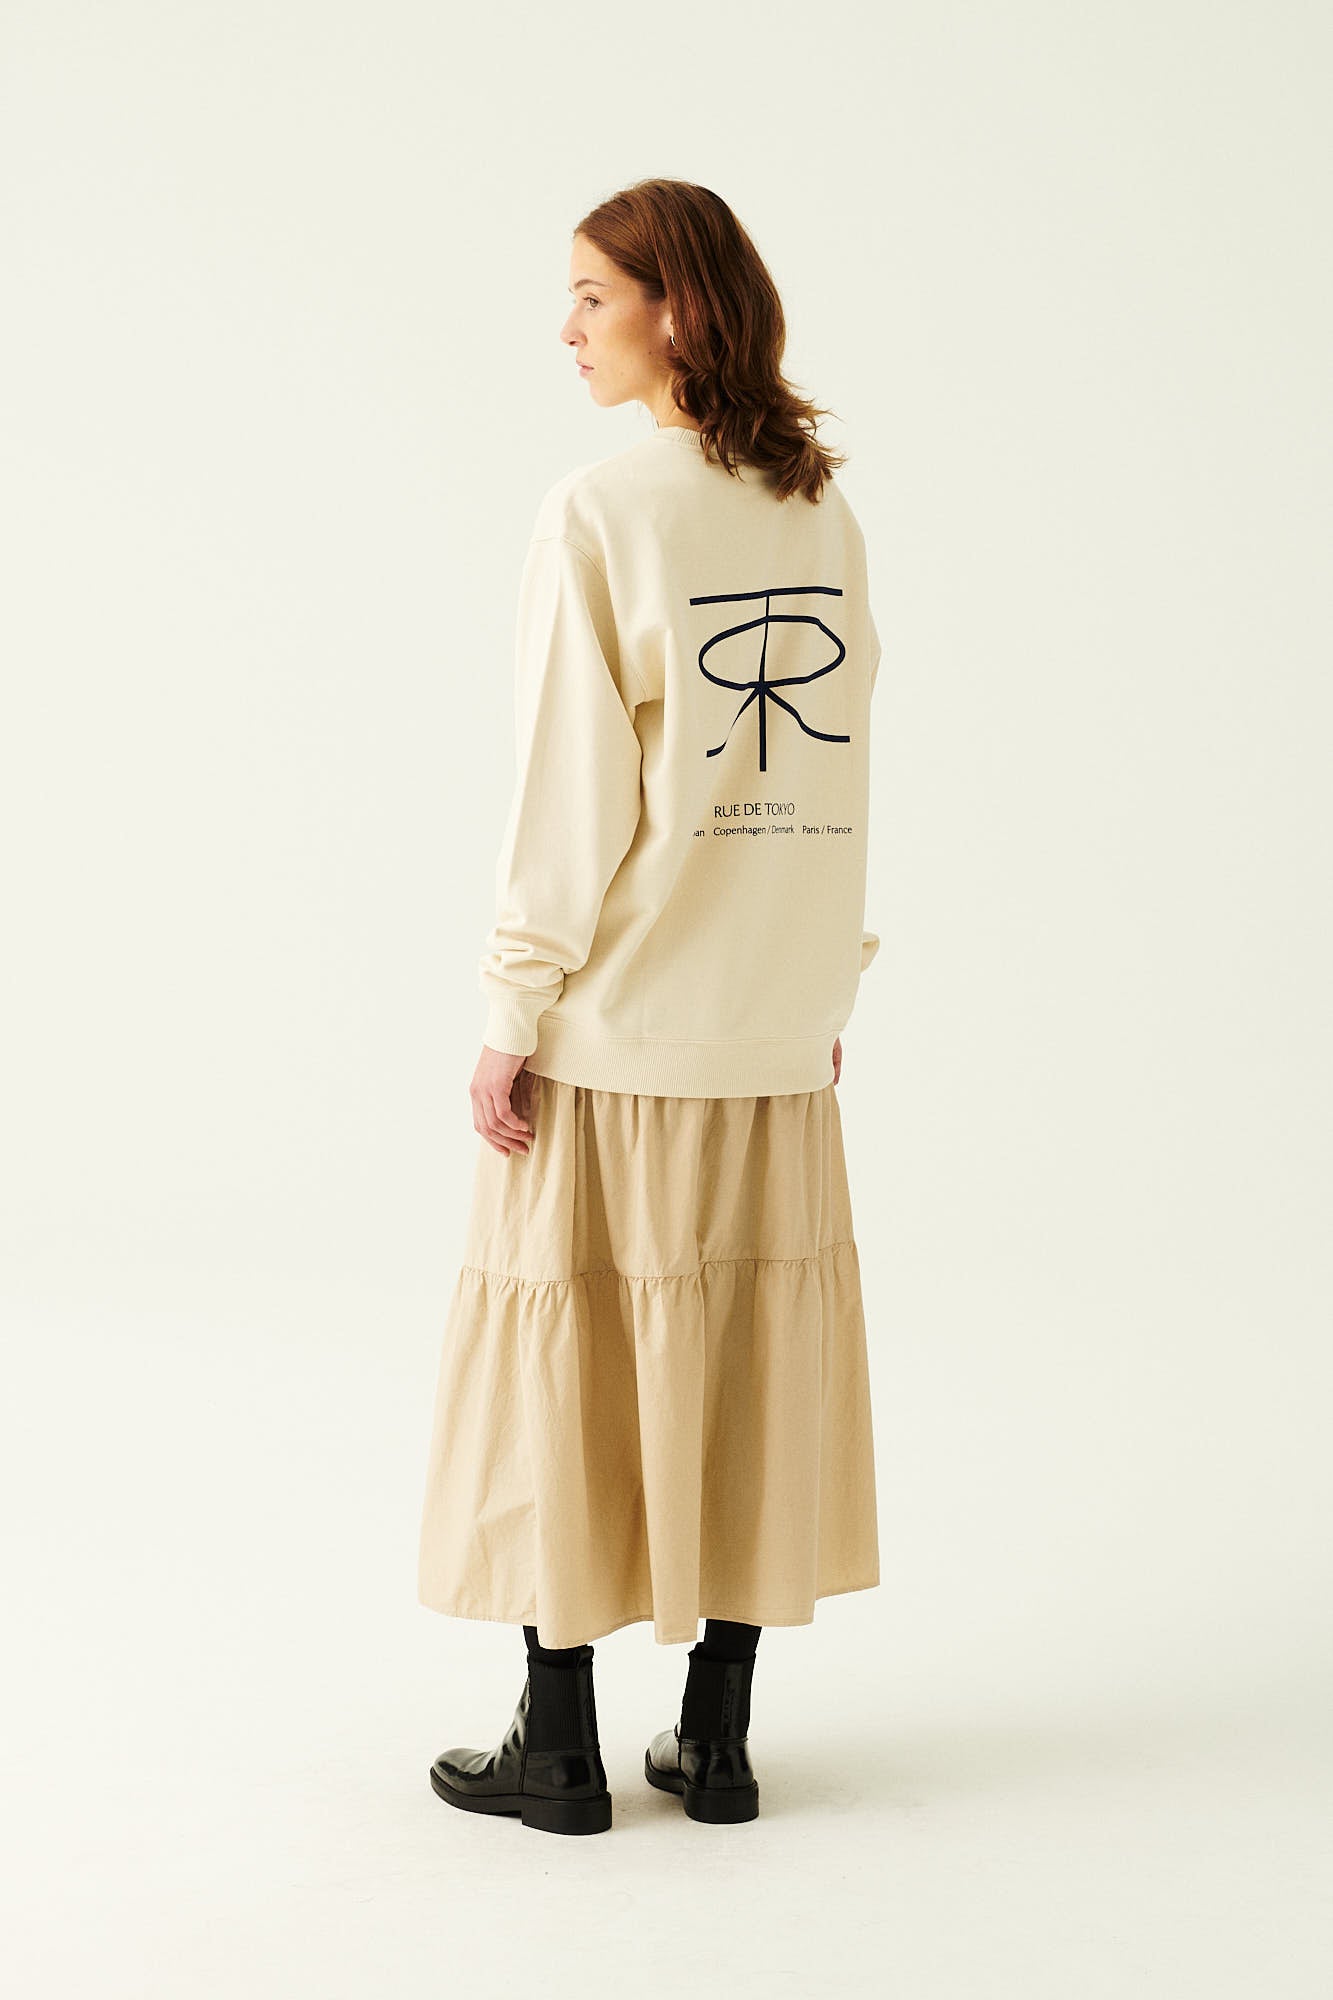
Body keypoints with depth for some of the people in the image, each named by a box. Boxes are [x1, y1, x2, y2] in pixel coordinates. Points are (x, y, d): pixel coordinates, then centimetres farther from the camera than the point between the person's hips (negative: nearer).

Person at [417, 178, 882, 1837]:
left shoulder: (601, 510, -11)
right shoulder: (824, 514, 6)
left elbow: (573, 782, -14)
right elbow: (844, 772, 8)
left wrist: (512, 1016, -8)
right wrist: (826, 989, 16)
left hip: (616, 1014, -5)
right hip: (771, 1017, 5)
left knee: (569, 1354, 5)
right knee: (749, 1355, 10)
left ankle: (560, 1747, 14)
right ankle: (717, 1738, 18)